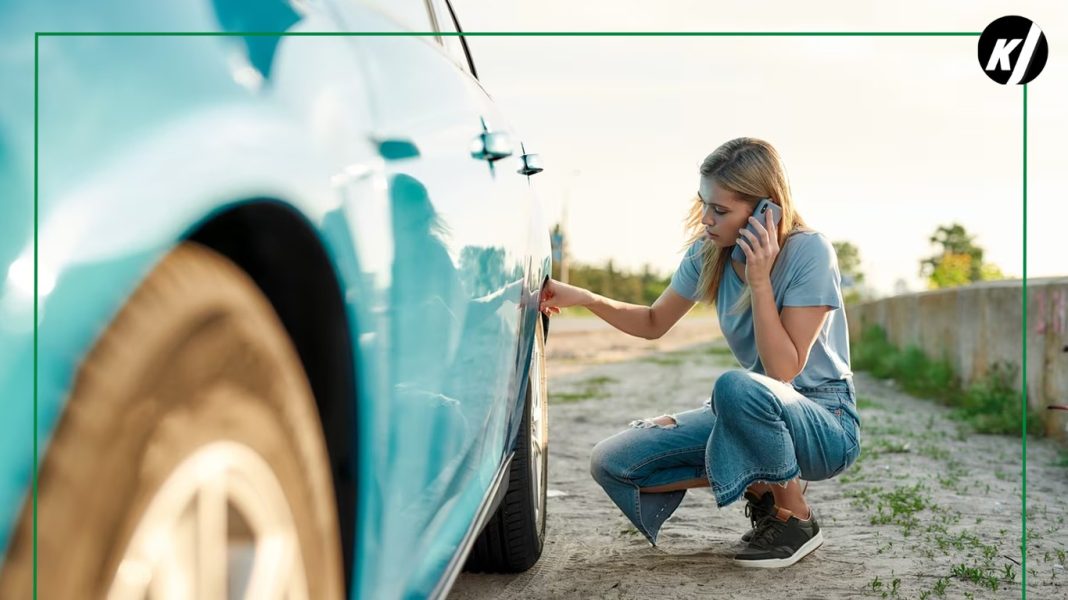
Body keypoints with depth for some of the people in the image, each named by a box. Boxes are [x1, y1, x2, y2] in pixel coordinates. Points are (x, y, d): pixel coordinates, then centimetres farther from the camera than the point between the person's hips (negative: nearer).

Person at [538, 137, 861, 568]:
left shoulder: (809, 252, -19)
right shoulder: (709, 252, -3)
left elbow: (783, 370, -24)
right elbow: (655, 323, 11)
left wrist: (758, 279, -27)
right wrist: (583, 298, -4)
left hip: (827, 422, -6)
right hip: (756, 413, 6)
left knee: (736, 386, -41)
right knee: (611, 463, -9)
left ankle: (797, 519, -14)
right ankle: (761, 488, 3)